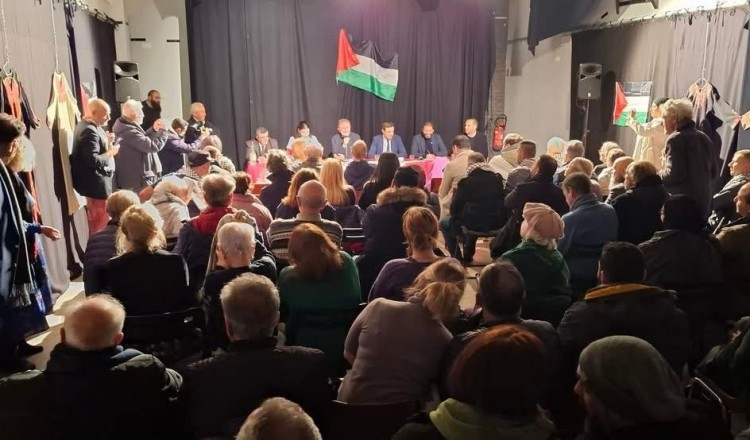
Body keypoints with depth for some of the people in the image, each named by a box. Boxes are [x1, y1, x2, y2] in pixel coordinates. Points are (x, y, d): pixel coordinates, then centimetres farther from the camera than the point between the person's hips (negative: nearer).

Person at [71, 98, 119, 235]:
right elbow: (93, 160, -27)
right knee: (101, 223, -4)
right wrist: (111, 152, -15)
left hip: (95, 182, 11)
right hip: (97, 183, -11)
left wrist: (106, 141, 5)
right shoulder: (89, 131, -21)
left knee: (94, 220, 19)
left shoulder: (89, 126, 11)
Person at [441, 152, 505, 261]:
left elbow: (454, 208, -4)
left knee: (444, 223, 21)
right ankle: (467, 255, 44)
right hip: (497, 224, 5)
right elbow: (502, 202, 13)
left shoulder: (466, 182, -11)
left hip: (473, 224, -5)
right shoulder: (498, 179, 1)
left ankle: (456, 257, 21)